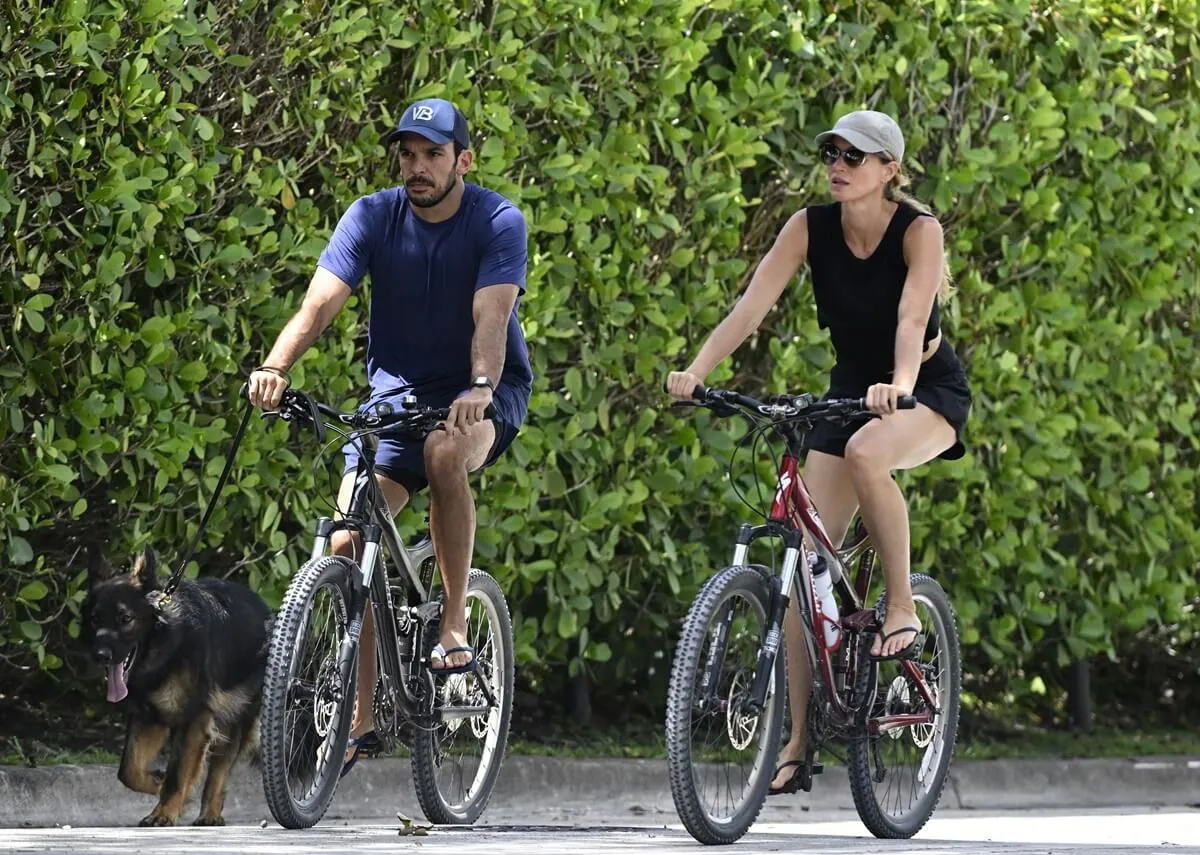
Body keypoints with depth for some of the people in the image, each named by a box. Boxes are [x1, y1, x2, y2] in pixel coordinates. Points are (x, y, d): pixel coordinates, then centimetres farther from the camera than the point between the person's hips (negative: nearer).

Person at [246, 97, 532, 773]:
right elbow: (321, 301, -19)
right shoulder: (373, 218, -7)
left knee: (444, 453, -38)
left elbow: (492, 317, -28)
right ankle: (359, 721, -3)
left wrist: (480, 388, -48)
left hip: (484, 392, -3)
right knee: (349, 543, -12)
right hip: (397, 389, 3)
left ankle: (455, 625, -22)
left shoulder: (499, 222, -14)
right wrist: (276, 367, -39)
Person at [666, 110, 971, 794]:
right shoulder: (811, 227, -9)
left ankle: (903, 609, -21)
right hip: (851, 389, 4)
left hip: (931, 391, -4)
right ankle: (797, 741, -4)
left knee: (866, 451, -39)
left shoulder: (919, 230, -19)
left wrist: (900, 384, -53)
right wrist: (697, 371, -33)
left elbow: (913, 317, -34)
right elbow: (752, 305, -19)